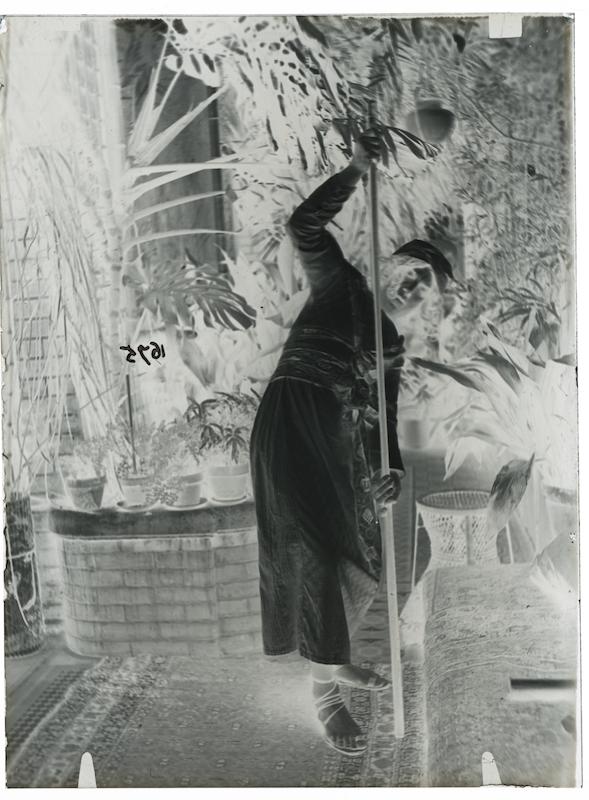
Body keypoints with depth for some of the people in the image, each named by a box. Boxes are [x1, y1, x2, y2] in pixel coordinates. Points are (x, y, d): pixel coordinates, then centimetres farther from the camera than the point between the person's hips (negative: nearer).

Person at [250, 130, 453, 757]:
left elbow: (384, 416, 14)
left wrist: (390, 471, -3)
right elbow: (305, 227, -6)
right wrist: (356, 169, -5)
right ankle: (325, 696, -2)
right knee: (316, 555, -12)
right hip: (294, 428, -7)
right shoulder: (341, 287, 7)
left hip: (344, 450, 7)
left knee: (361, 562, 12)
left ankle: (336, 660, 34)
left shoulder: (393, 347, 21)